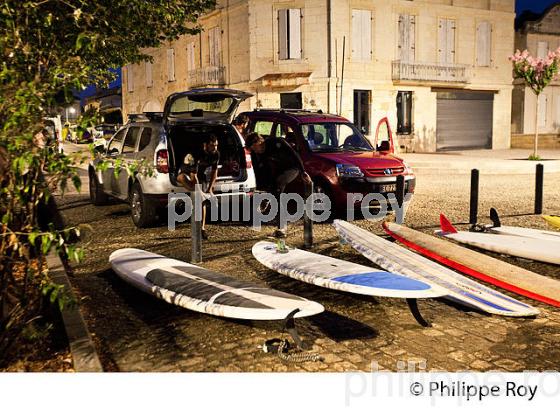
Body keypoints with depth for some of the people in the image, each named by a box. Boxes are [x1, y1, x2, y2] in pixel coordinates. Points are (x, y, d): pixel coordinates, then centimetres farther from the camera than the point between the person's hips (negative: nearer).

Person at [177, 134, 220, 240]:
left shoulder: (216, 154, -19)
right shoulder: (195, 155, -36)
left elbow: (214, 172, -8)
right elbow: (193, 176, -34)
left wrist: (210, 188, -11)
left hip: (202, 174, 4)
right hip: (188, 171, -4)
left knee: (203, 201, -2)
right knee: (181, 177, -40)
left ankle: (202, 228, 4)